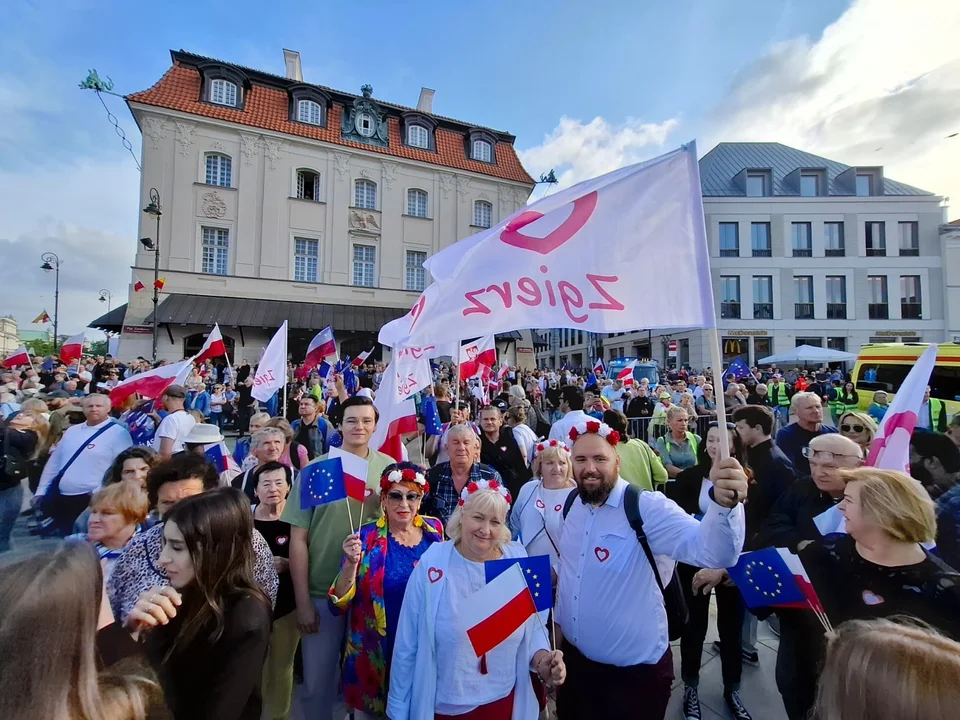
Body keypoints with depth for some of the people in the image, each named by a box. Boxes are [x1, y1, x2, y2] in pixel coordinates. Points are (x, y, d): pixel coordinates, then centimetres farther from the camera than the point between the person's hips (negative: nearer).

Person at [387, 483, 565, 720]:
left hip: (504, 701, 2)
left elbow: (532, 626, 2)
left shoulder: (519, 562, -10)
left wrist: (541, 658, -17)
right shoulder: (431, 564, -18)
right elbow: (407, 646, -9)